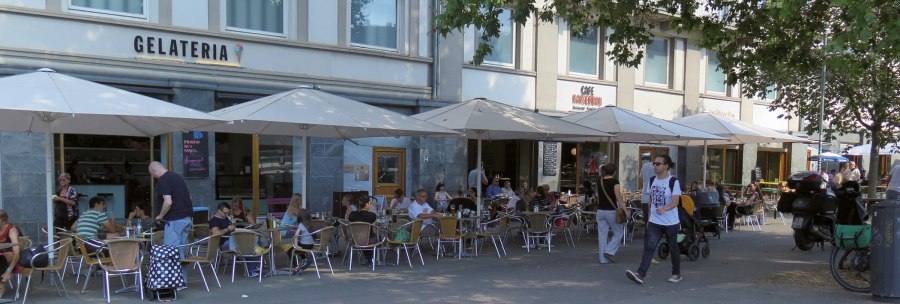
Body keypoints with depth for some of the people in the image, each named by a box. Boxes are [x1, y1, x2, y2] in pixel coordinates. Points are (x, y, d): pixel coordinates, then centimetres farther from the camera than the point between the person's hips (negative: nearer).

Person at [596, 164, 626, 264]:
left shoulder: (600, 182, 9)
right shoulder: (614, 181, -9)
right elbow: (618, 197, -16)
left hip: (600, 210, 6)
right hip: (611, 211, -6)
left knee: (602, 235, 6)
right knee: (618, 232, 10)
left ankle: (603, 259, 7)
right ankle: (609, 251, -3)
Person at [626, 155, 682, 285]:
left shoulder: (673, 182, -11)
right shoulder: (652, 181, 5)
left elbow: (675, 202, -20)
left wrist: (664, 209, -39)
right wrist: (650, 216, 18)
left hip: (671, 222, -4)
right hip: (654, 222, 4)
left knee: (673, 248, 12)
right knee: (649, 247, -10)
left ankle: (677, 274, 31)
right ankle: (640, 274, -19)